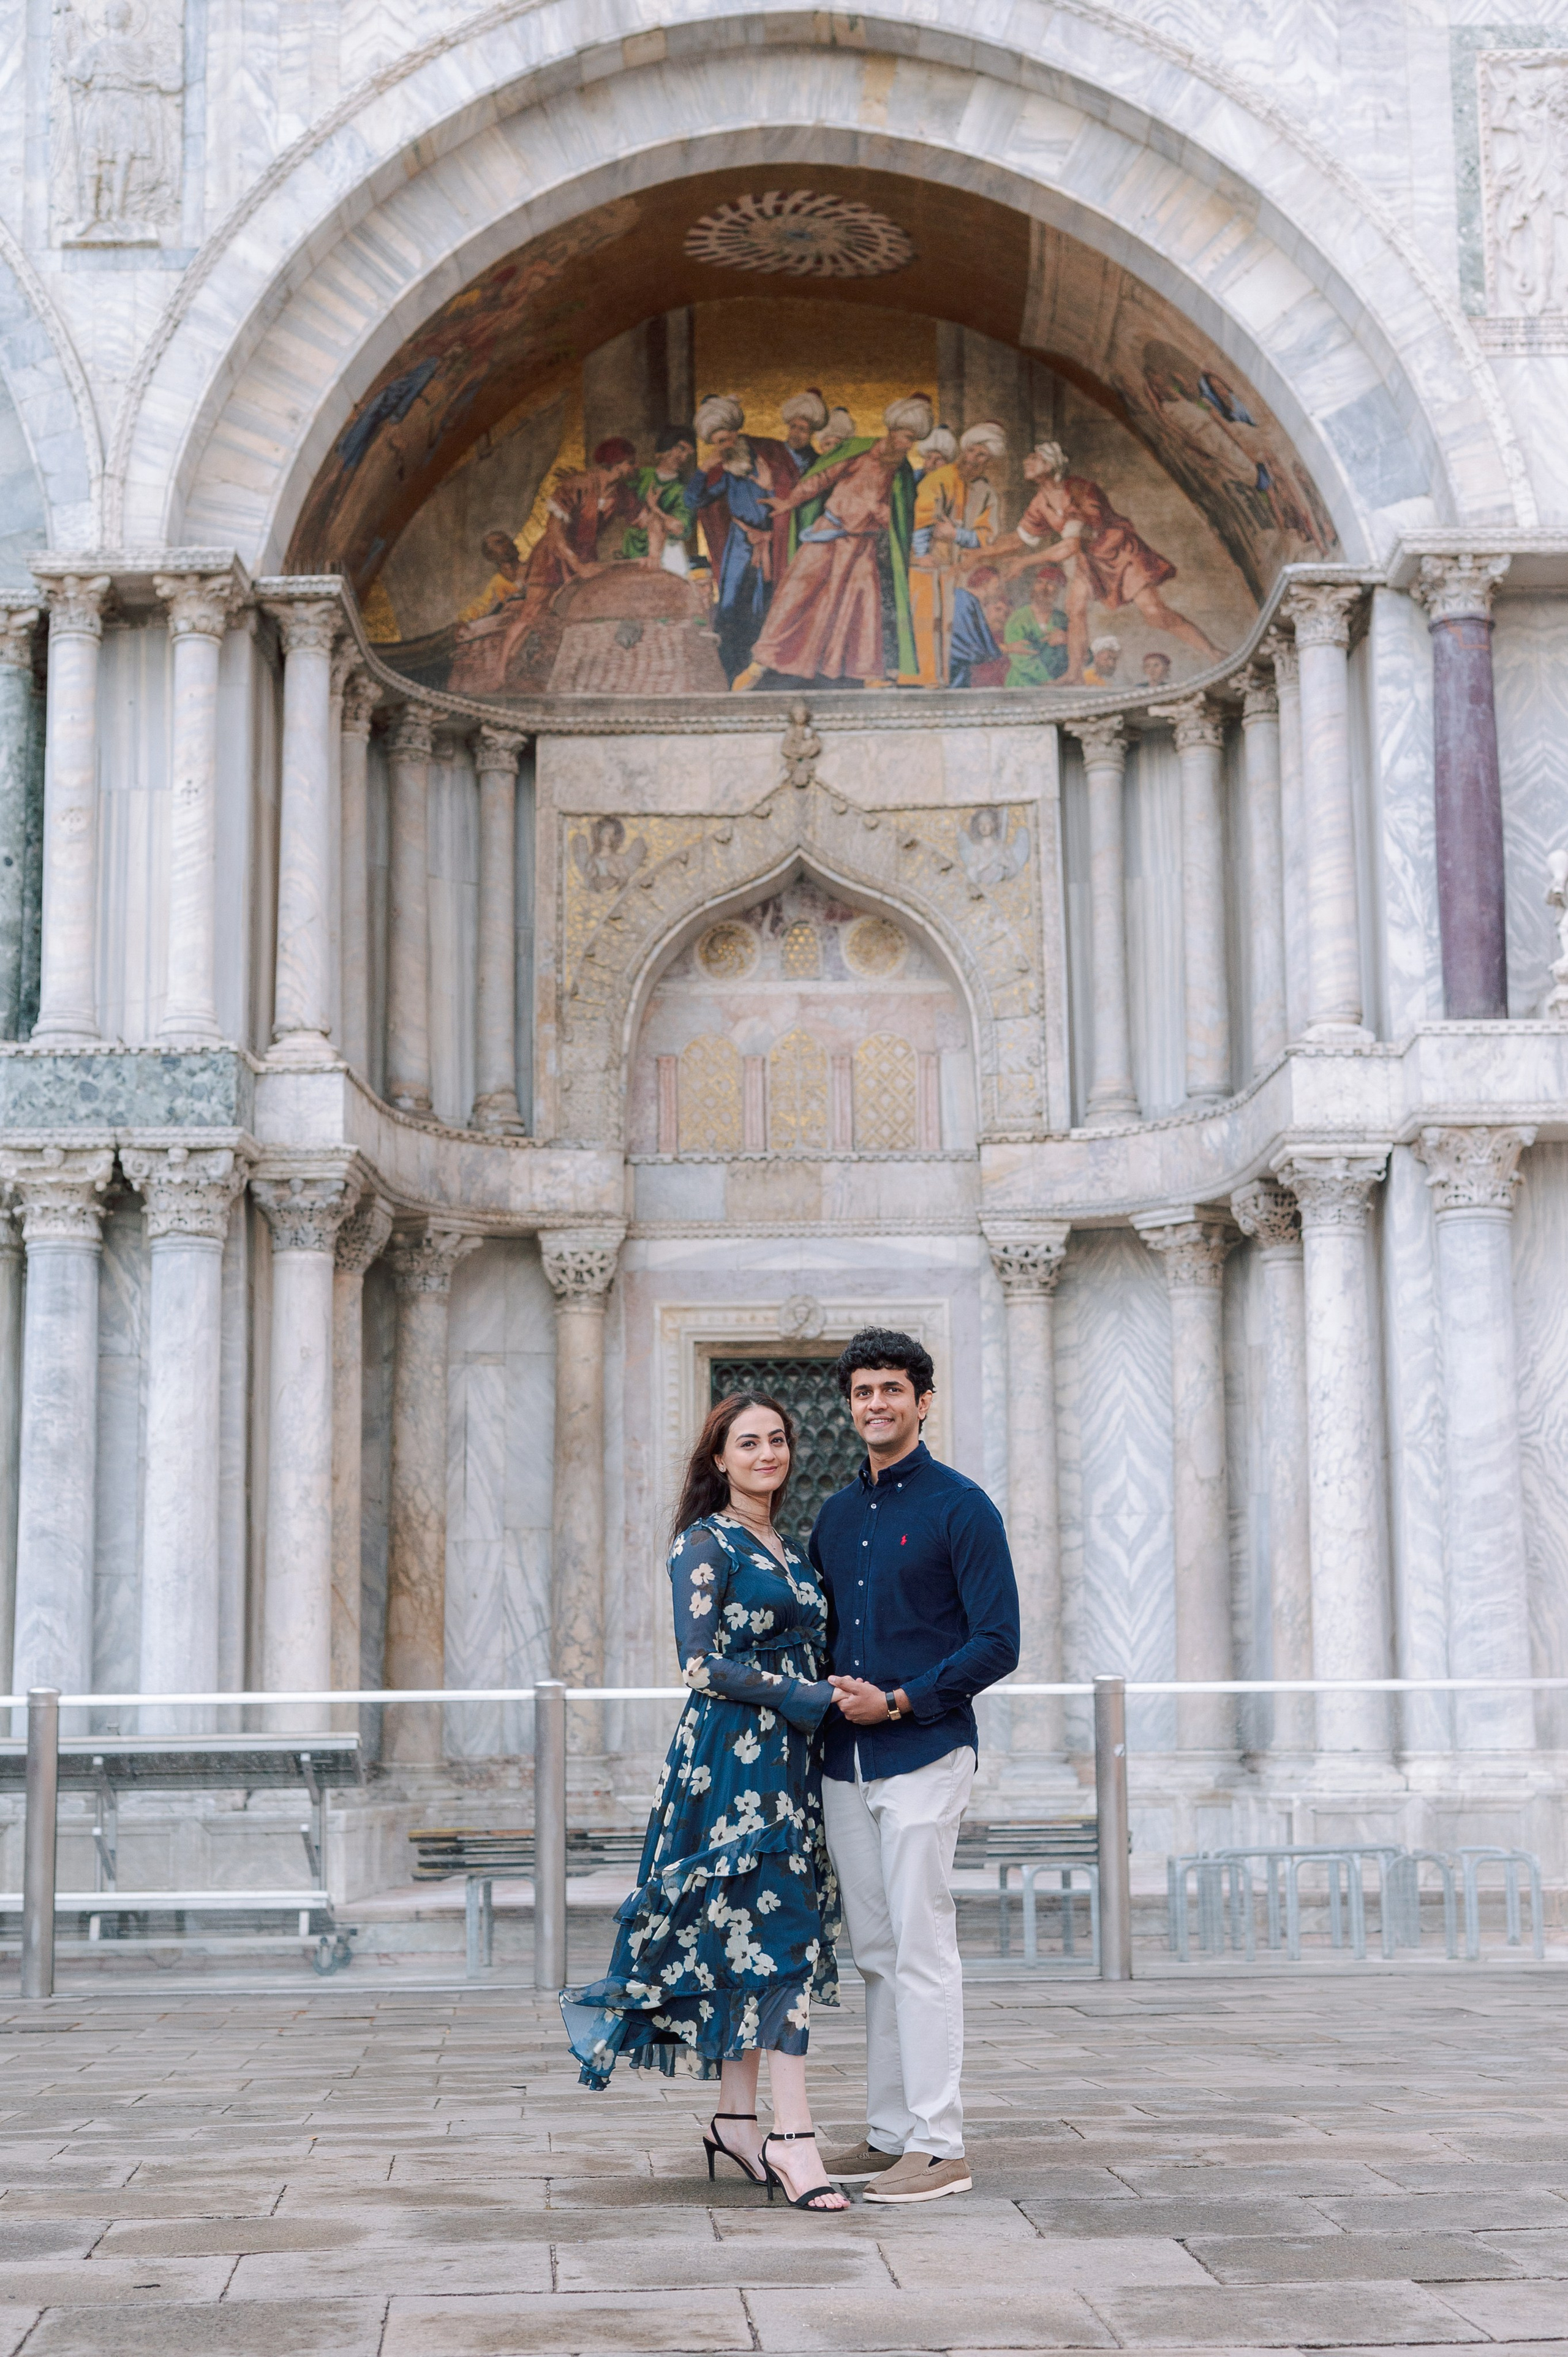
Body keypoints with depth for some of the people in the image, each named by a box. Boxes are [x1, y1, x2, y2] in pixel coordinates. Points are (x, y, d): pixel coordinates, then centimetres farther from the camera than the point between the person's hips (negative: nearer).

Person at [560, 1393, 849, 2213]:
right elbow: (702, 1665, -13)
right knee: (780, 1934, -14)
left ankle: (736, 2121, 15)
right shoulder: (705, 1543, -5)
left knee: (748, 1942, 9)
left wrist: (831, 1696, 5)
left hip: (785, 1762, 8)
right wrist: (805, 1699, -15)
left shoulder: (786, 1548, 18)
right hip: (732, 1758, -8)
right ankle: (793, 2137, -16)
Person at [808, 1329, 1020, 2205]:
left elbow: (998, 1644, -9)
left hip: (925, 1754, -7)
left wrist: (898, 1703, -14)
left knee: (921, 1950, -7)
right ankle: (891, 2133, 16)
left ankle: (940, 2147, -3)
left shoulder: (961, 1507, -5)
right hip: (845, 1763, 7)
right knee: (878, 1955, 10)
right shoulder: (836, 1516, 15)